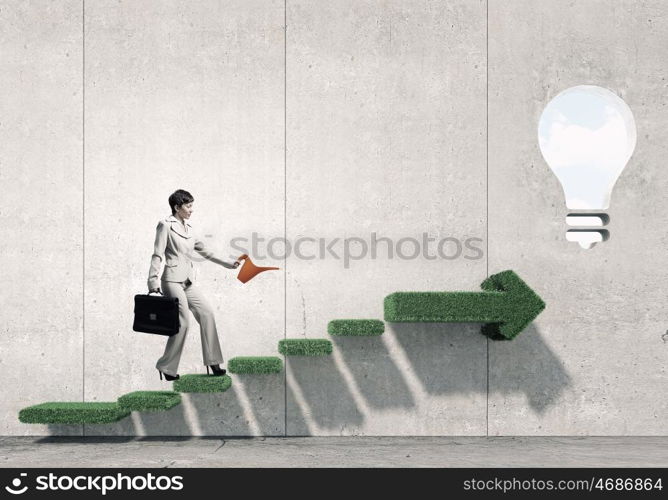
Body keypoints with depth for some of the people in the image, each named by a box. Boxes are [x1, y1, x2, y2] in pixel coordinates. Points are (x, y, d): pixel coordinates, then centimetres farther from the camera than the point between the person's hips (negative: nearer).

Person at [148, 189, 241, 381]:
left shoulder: (189, 229, 15)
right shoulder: (166, 225, -4)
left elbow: (205, 252, 22)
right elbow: (157, 255, -9)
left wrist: (228, 264, 19)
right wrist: (153, 281, -15)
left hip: (189, 281, 8)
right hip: (173, 280, -7)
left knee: (206, 313, 2)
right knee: (183, 322, -13)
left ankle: (212, 362, 9)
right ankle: (166, 367, -2)